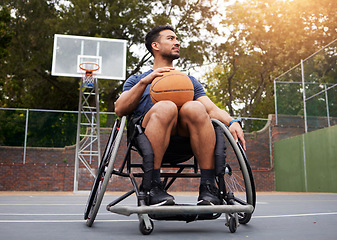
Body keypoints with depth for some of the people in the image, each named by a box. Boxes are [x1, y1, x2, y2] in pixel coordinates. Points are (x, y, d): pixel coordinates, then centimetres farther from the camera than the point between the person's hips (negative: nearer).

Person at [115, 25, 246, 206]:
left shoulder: (190, 81, 34)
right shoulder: (137, 80, 28)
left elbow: (211, 108, 18)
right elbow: (119, 110, 9)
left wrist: (232, 121, -4)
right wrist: (144, 81, -4)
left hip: (184, 138, 2)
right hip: (146, 132, -1)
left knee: (195, 108, -31)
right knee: (165, 107, -34)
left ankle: (208, 187, -30)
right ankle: (152, 186, -32)